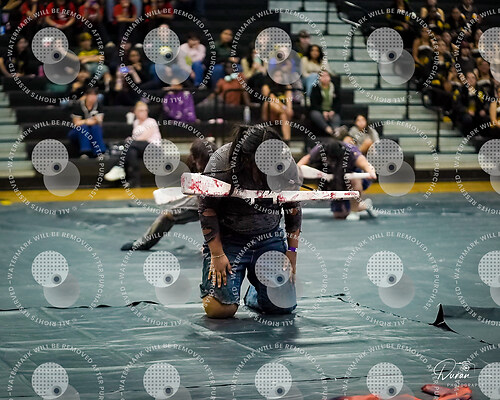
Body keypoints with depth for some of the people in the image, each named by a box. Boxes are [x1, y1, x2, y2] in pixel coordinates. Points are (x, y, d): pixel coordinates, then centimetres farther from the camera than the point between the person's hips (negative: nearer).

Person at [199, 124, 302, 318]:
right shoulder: (221, 162, -20)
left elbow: (293, 208, 4)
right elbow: (207, 208, -11)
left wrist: (292, 251, 2)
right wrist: (216, 254, -12)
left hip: (269, 238, 3)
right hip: (228, 239, -3)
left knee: (284, 306, -5)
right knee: (220, 308, -14)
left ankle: (254, 294, 30)